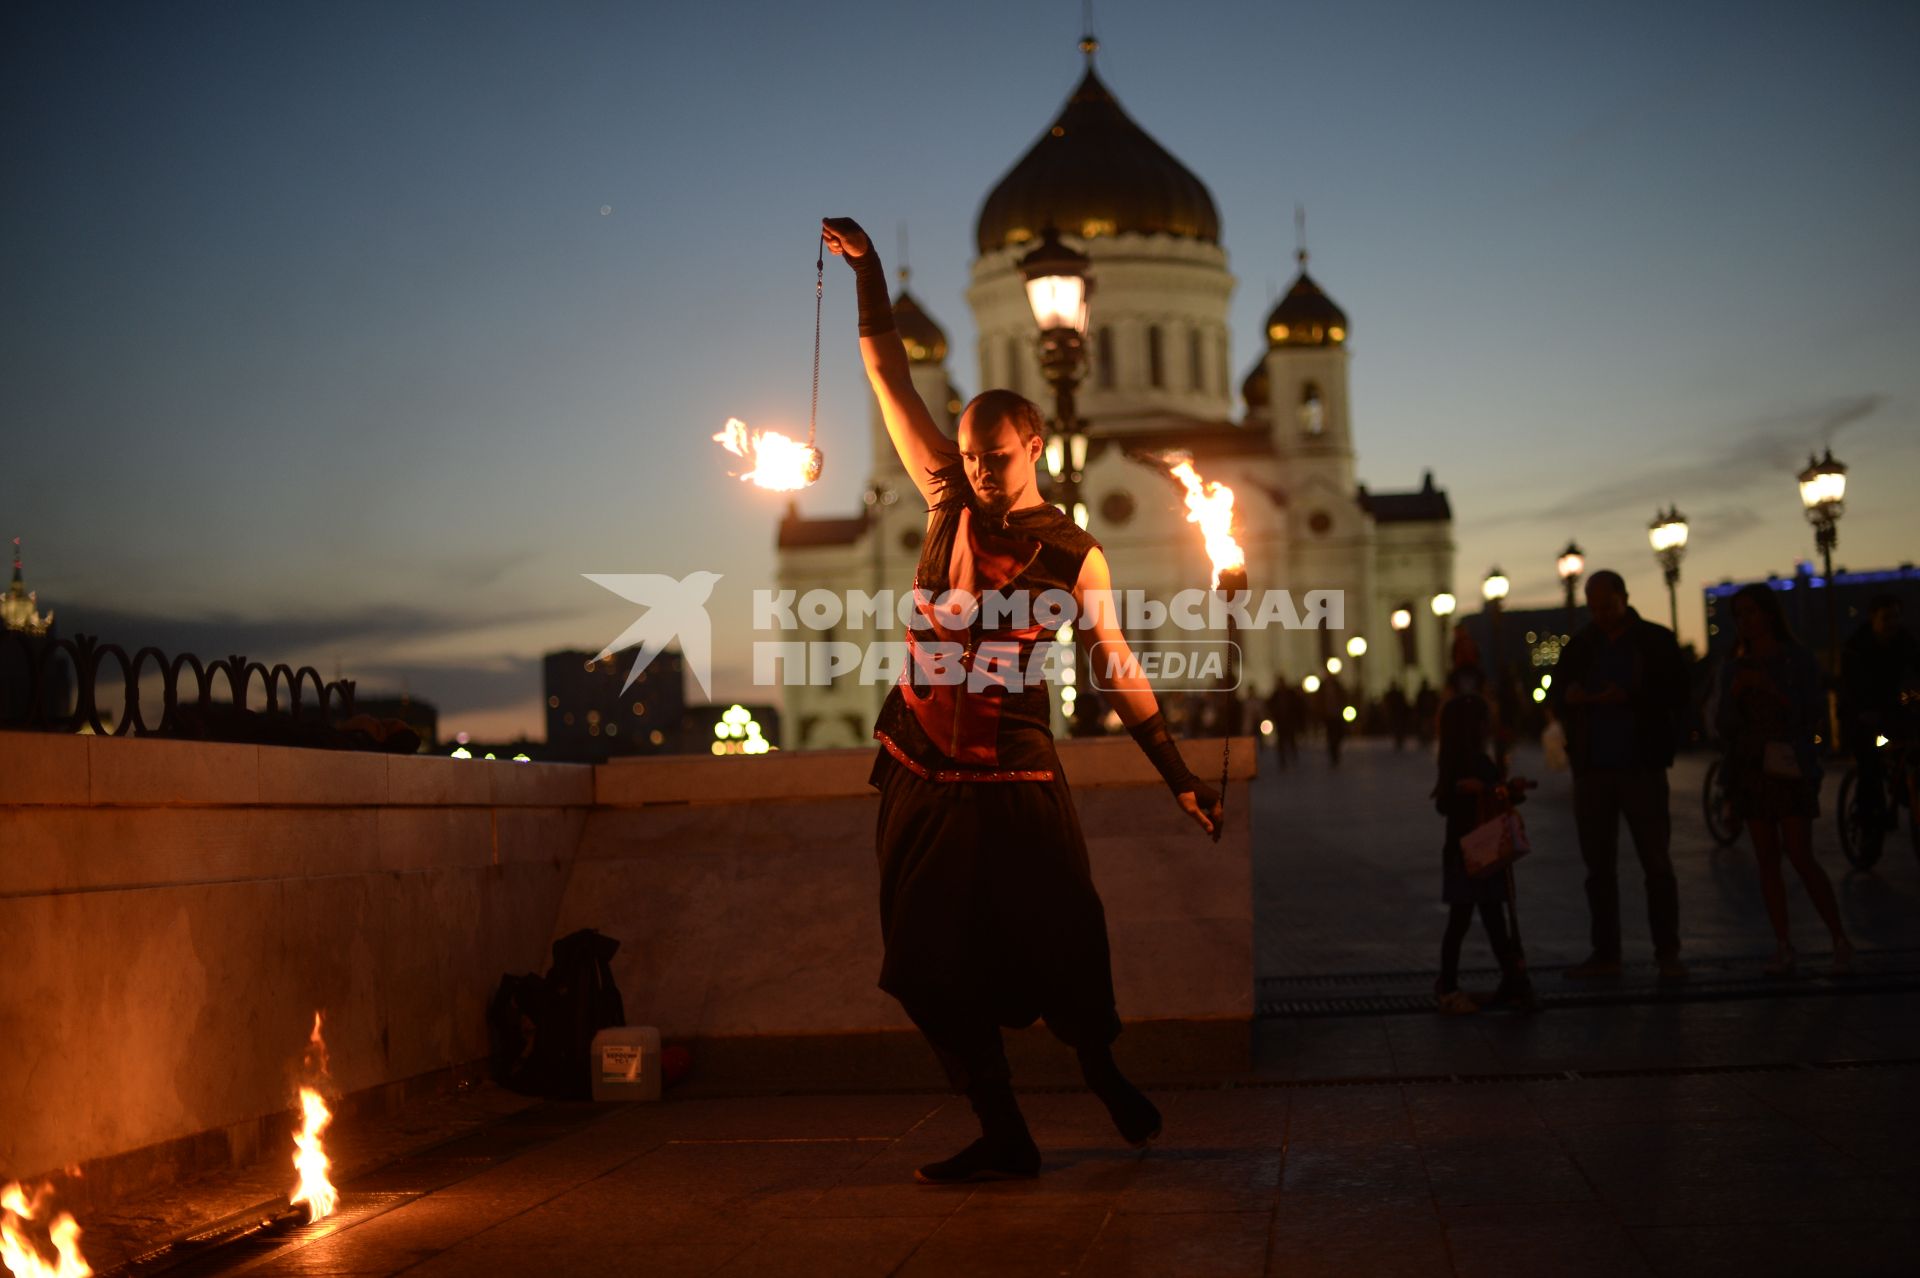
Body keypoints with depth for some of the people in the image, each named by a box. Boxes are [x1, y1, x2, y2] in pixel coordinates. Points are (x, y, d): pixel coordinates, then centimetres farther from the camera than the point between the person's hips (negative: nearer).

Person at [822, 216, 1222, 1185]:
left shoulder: (1073, 555, -2)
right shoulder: (948, 501, 5)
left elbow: (1119, 672, 2)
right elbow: (891, 383, 5)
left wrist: (1180, 777, 1)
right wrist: (868, 277, 1)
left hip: (1015, 786, -3)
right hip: (918, 782, 3)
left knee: (1057, 958, -1)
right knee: (936, 973, 5)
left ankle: (1104, 1075, 30)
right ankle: (1003, 1138, 17)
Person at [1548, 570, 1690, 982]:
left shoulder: (1656, 641, 0)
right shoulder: (1579, 646, 11)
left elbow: (1677, 696, -7)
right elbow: (1556, 697, 13)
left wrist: (1628, 698, -22)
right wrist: (1569, 698, -11)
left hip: (1641, 767, -4)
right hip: (1592, 769, 4)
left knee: (1657, 863, -1)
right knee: (1598, 866, 7)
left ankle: (1668, 954, 5)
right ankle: (1605, 953, 14)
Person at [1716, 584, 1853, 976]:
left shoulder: (1798, 660, 1)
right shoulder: (1733, 667, 11)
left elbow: (1812, 715, -7)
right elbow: (1724, 727, 7)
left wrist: (1772, 689, -18)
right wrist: (1734, 694, -11)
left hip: (1790, 769, -4)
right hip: (1749, 770, 4)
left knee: (1801, 858, -11)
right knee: (1767, 860, 0)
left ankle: (1841, 942, -2)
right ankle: (1784, 948, 2)